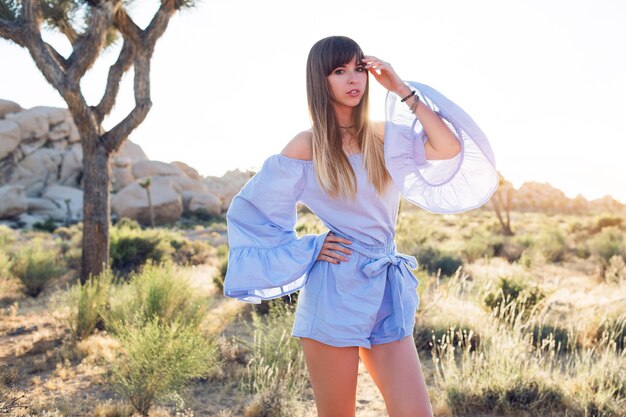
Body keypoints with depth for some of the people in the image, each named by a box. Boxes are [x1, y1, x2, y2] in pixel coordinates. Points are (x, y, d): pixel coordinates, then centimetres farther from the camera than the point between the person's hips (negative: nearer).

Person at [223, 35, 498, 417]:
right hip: (334, 295, -3)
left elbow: (449, 149, -10)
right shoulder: (308, 145, -3)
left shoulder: (383, 137, 7)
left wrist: (402, 90, -6)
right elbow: (249, 211, 0)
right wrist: (305, 251, -4)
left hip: (387, 294, 4)